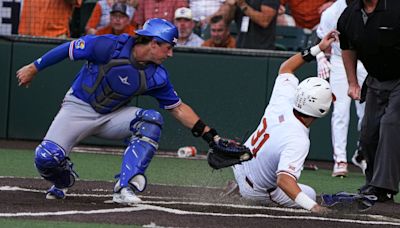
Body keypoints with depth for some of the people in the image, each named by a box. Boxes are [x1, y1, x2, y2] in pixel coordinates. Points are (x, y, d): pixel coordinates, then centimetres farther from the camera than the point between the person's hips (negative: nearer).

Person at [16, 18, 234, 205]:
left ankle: (125, 187, -26)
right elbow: (70, 48, -12)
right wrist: (34, 68, -6)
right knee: (46, 157, -24)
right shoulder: (110, 47, -24)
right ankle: (64, 180, 16)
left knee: (151, 120, -24)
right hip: (78, 107, -4)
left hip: (113, 115, 4)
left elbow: (178, 108, 0)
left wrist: (210, 135, -7)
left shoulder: (157, 76, -9)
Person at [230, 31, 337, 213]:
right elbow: (284, 180, -49)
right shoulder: (298, 141, -40)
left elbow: (285, 68, -1)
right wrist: (312, 206, -57)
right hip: (256, 192, -6)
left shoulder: (282, 102, -20)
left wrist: (317, 48, -3)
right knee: (309, 194, 12)